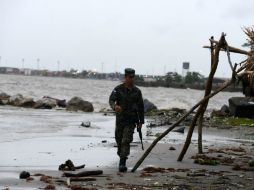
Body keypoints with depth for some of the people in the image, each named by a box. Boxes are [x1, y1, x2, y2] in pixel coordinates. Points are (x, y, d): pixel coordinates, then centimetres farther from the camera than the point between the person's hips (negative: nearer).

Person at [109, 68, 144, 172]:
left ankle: (122, 163, -16)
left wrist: (141, 121, 9)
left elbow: (140, 107, 10)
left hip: (131, 120, -1)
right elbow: (111, 100, -16)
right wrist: (114, 106, -40)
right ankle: (121, 157, 33)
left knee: (126, 141, -12)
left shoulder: (137, 91, 4)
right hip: (120, 119, 1)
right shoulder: (118, 89, -2)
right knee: (119, 140, 10)